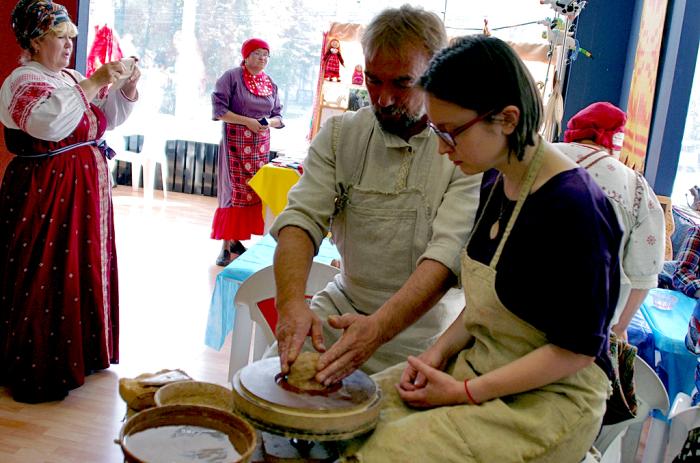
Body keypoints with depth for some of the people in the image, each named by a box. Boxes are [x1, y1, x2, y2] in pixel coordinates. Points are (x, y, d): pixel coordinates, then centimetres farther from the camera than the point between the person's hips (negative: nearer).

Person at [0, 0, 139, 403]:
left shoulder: (72, 78, 14)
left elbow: (108, 117, 19)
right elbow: (49, 122, -28)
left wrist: (126, 88, 2)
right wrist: (93, 84, -25)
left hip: (86, 188, 8)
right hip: (46, 193, -8)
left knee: (84, 270, 15)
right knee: (47, 277, -5)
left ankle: (81, 351, 29)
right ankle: (40, 369, 7)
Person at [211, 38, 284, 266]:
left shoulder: (270, 83, 12)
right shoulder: (232, 77, -5)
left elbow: (278, 115, 14)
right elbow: (219, 110, -10)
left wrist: (269, 122, -9)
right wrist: (247, 121, -17)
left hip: (261, 144, 5)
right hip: (236, 142, -5)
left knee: (254, 191, 4)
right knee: (235, 191, -7)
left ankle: (236, 239, 15)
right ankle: (225, 246, -1)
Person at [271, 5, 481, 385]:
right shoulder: (339, 134, 2)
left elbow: (448, 253, -21)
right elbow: (302, 217, -9)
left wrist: (377, 329, -36)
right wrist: (291, 302, -28)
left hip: (424, 327, -3)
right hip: (345, 307, 4)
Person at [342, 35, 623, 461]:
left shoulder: (573, 208, -24)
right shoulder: (496, 180, 2)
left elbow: (577, 348, -19)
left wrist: (466, 392, -16)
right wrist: (441, 350, -2)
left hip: (550, 400, -7)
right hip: (477, 363, 8)